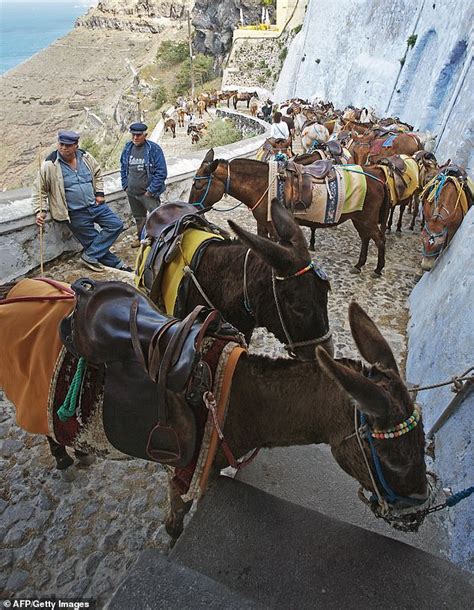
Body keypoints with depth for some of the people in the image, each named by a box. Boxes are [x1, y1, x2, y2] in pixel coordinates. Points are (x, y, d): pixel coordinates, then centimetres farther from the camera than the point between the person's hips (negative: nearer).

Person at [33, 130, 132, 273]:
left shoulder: (85, 157, -1)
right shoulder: (50, 165, -12)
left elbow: (97, 173, 18)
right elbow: (39, 189, -4)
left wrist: (99, 193, 8)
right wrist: (40, 211, -10)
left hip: (95, 205, 5)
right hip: (76, 214, -5)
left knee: (116, 225, -3)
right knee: (93, 242, -1)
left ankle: (90, 256, 0)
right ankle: (115, 263, 16)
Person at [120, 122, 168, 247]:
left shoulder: (154, 149, -14)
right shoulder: (128, 148, 4)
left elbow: (161, 172, -16)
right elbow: (123, 168, 16)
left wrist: (151, 190, -17)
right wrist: (125, 186, 6)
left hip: (148, 193, -6)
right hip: (132, 192, 6)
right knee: (138, 217, 22)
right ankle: (141, 237, 40)